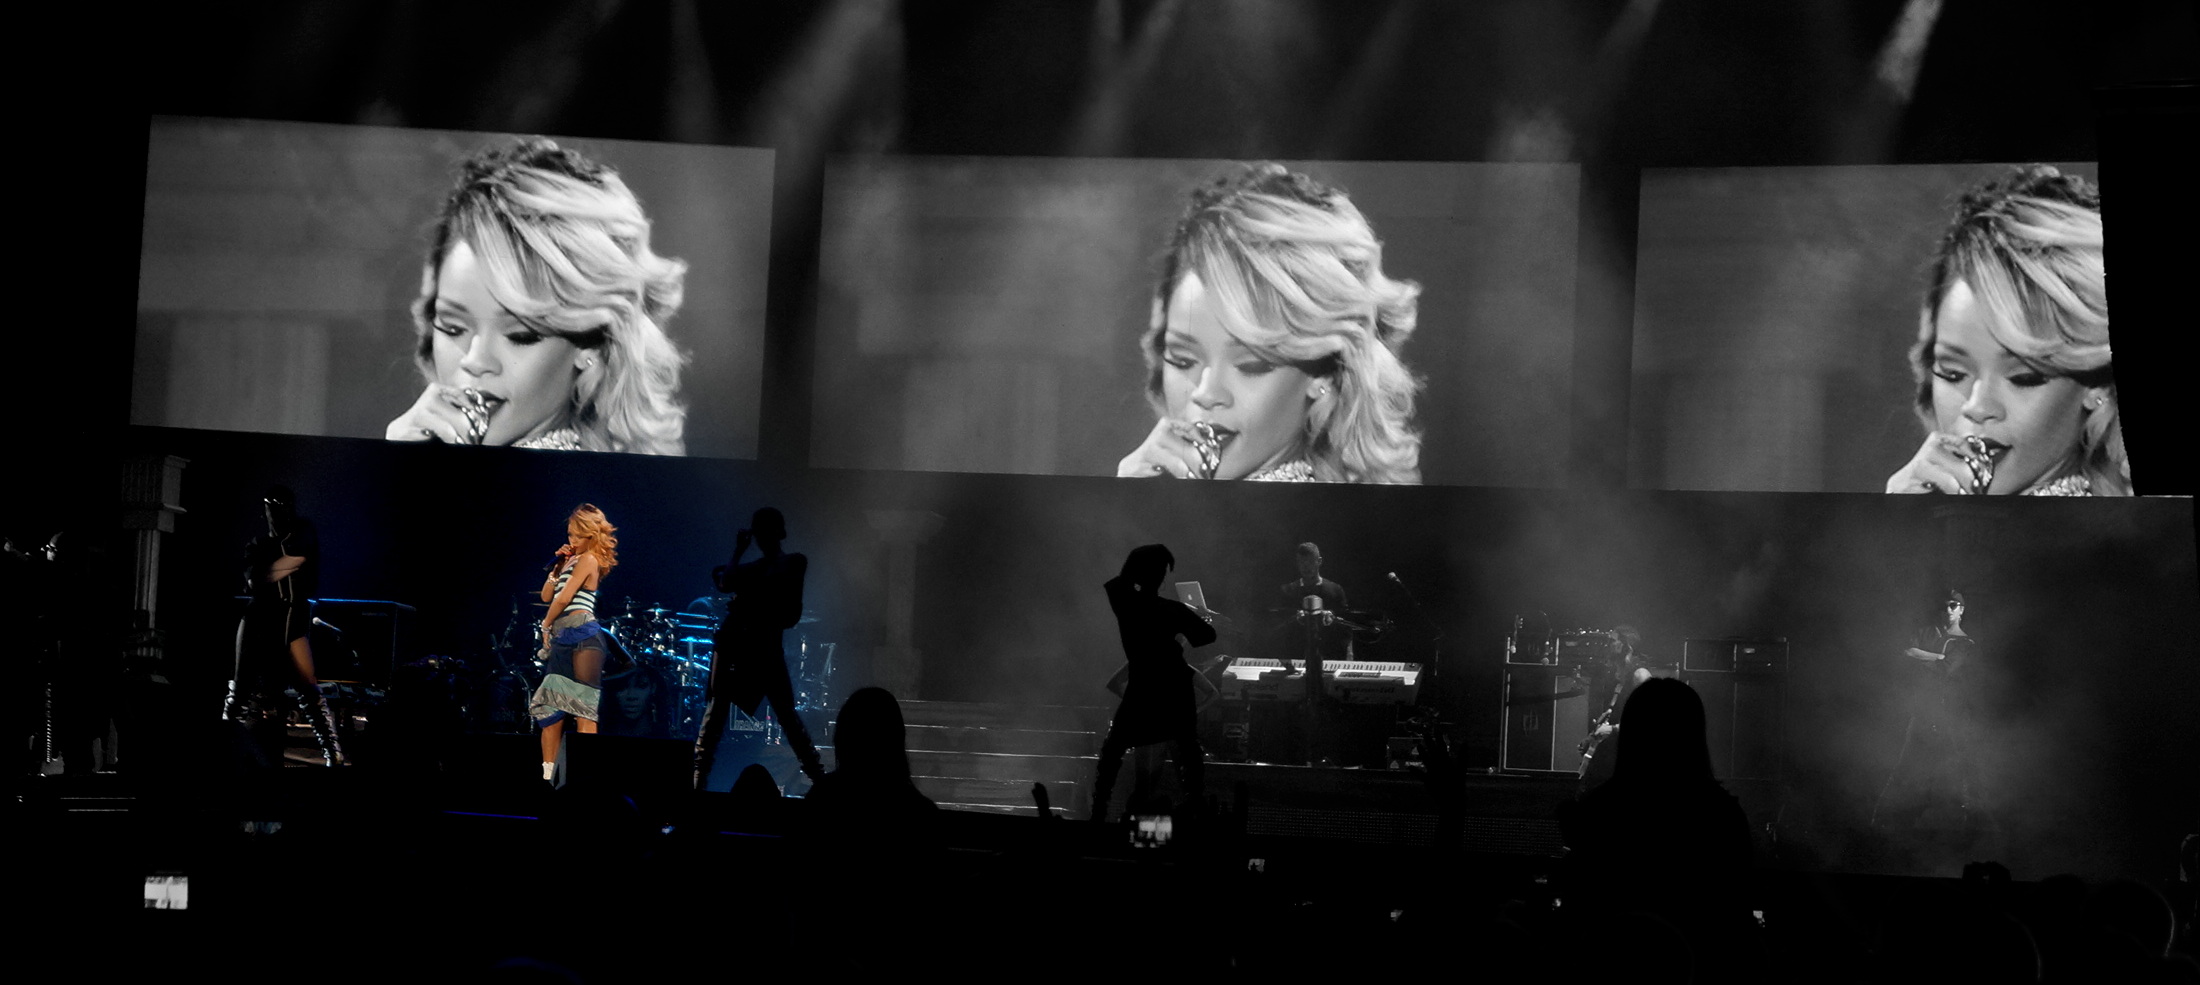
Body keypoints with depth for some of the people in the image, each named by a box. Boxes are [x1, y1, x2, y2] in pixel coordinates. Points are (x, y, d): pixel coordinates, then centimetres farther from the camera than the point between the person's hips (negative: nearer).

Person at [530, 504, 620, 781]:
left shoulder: (588, 560, -4)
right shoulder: (571, 561, 22)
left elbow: (564, 598, -9)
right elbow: (547, 596, 19)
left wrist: (546, 624, 5)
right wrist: (557, 565, 8)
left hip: (581, 634, -9)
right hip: (562, 639, 9)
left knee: (583, 706, -12)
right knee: (550, 706, 5)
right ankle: (549, 774, 6)